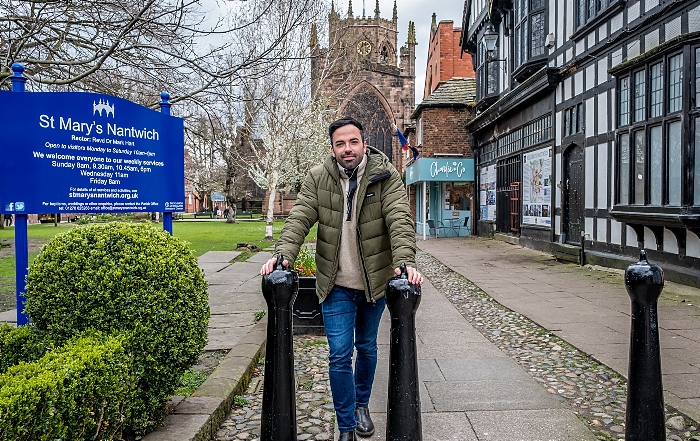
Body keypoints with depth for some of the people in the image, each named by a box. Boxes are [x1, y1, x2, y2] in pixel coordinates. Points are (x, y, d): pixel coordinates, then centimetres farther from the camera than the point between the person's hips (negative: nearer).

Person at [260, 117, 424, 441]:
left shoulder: (385, 175, -9)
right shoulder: (317, 178, -4)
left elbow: (399, 219, -20)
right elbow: (300, 218, -13)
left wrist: (405, 261, -35)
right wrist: (284, 253, -29)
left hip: (375, 281, 1)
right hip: (336, 284, 0)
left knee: (367, 348, 19)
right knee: (340, 355, 0)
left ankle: (362, 405, 44)